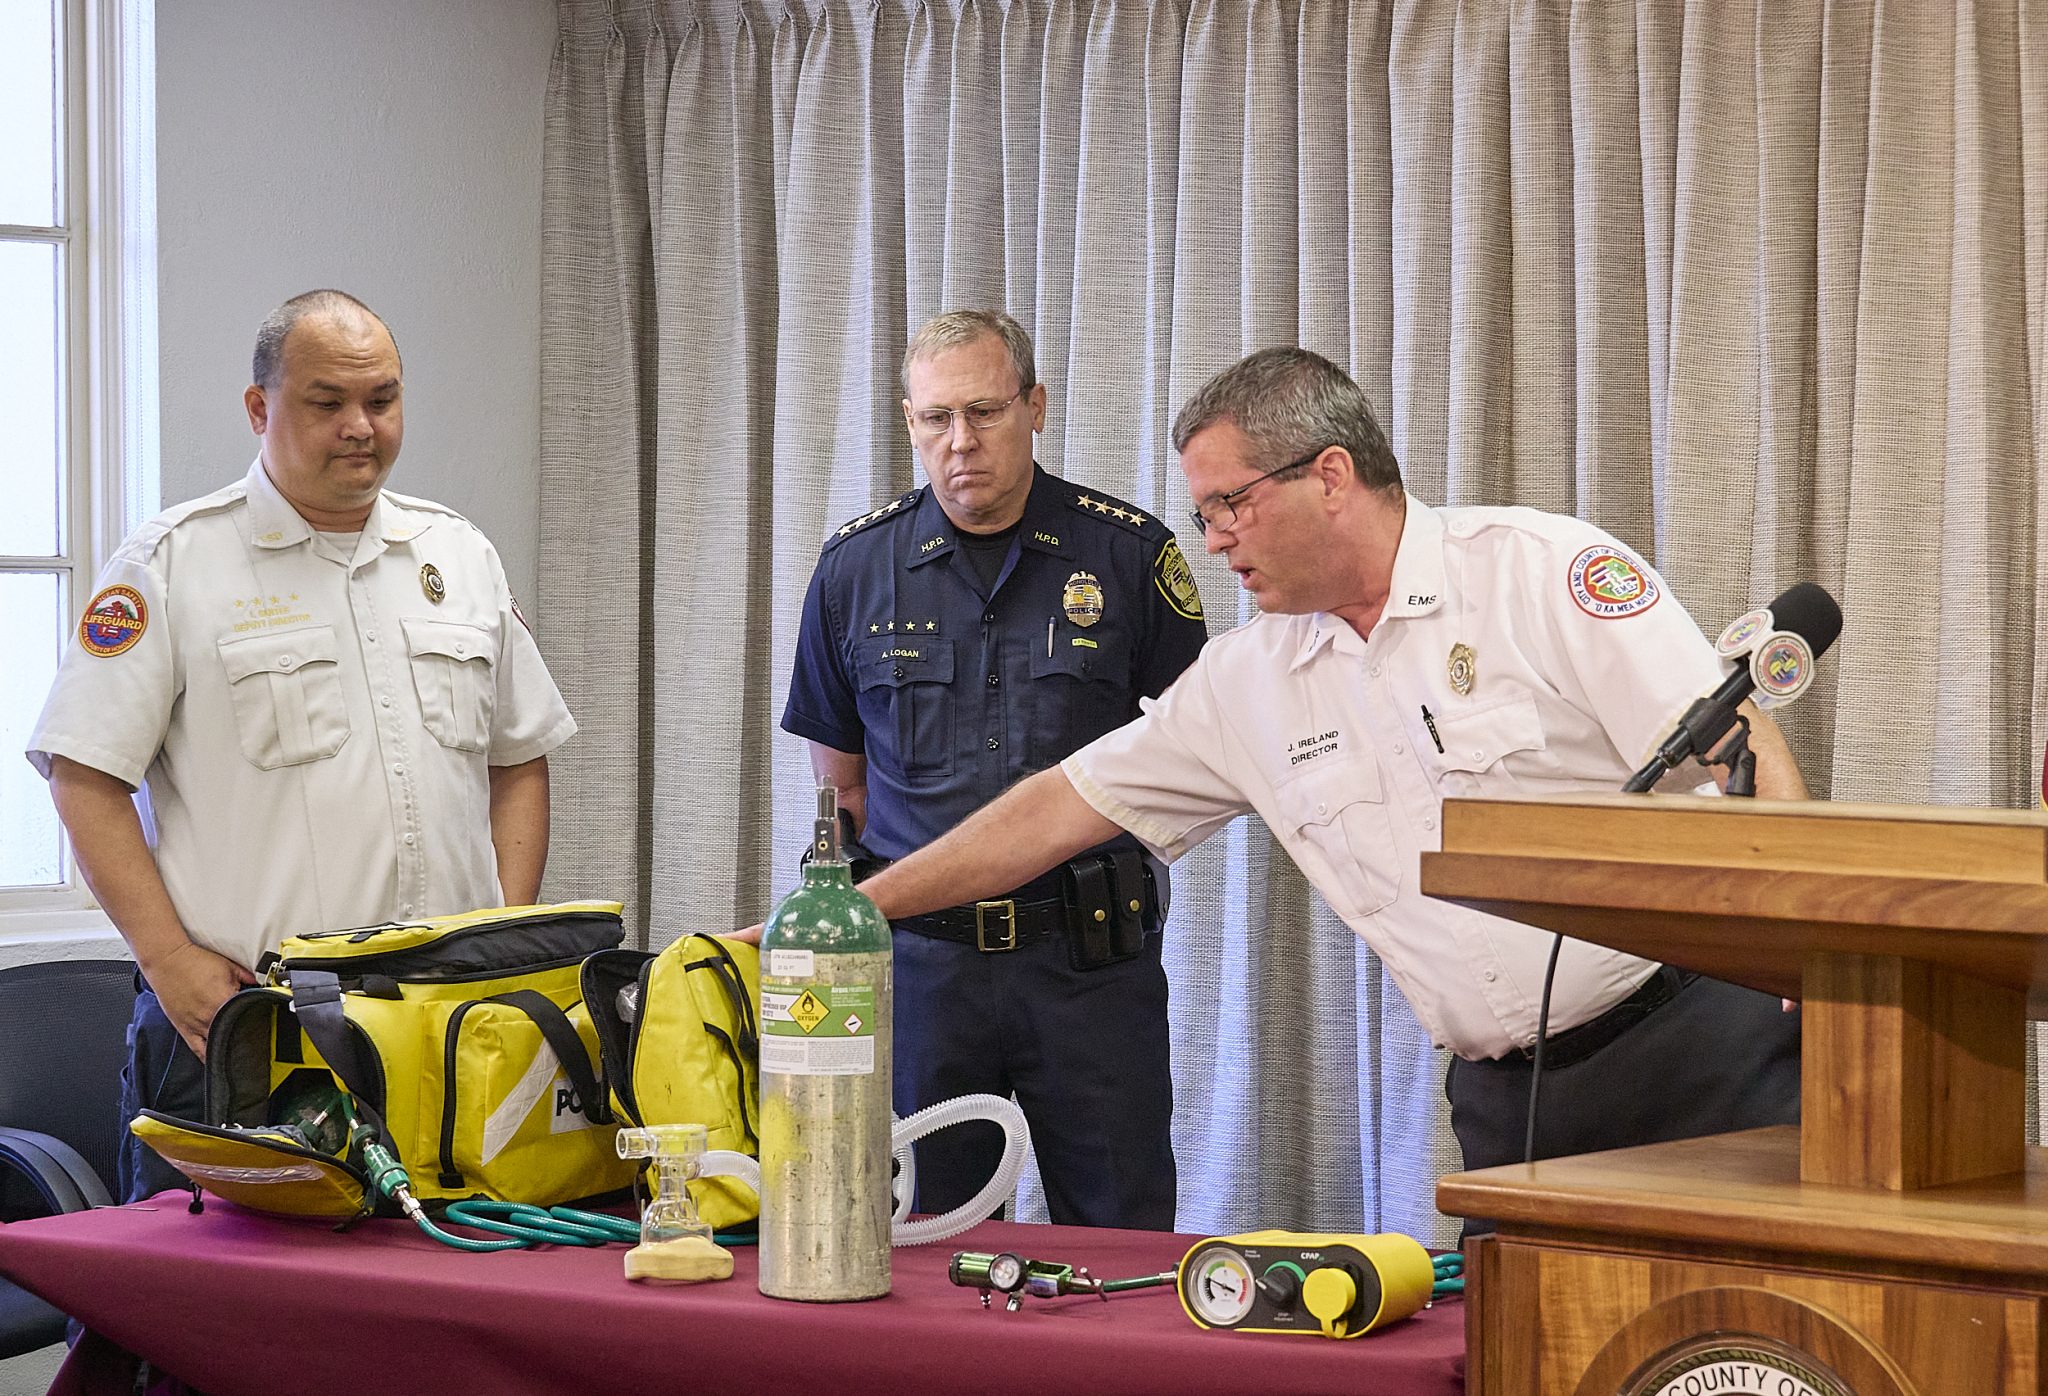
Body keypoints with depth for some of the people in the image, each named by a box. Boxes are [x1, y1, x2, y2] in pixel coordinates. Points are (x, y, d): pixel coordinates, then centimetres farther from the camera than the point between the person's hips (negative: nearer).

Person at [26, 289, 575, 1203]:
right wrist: (171, 961, -14)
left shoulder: (459, 556, 16)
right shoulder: (173, 565, -1)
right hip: (243, 1024, -4)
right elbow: (85, 776, -5)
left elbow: (519, 758, 21)